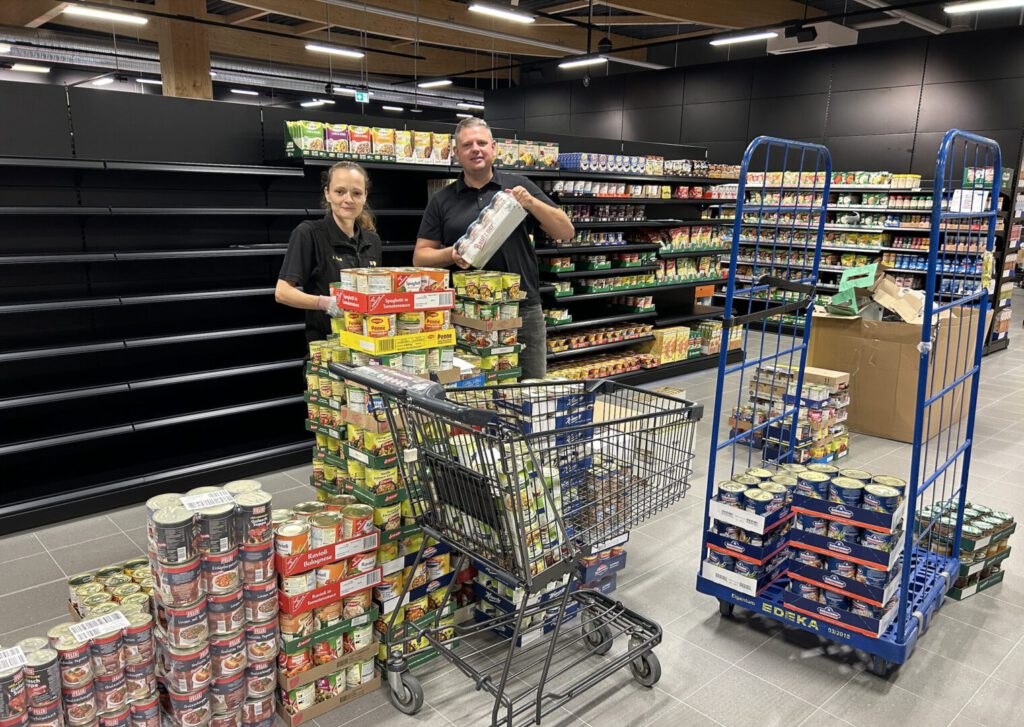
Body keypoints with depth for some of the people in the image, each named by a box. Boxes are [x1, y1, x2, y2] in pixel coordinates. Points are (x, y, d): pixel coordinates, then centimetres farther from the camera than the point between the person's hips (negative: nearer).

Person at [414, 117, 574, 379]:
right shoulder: (442, 200, 8)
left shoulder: (518, 186, 6)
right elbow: (420, 256, 8)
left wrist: (531, 203, -11)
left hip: (524, 309, 0)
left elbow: (566, 232, 4)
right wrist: (452, 255, -12)